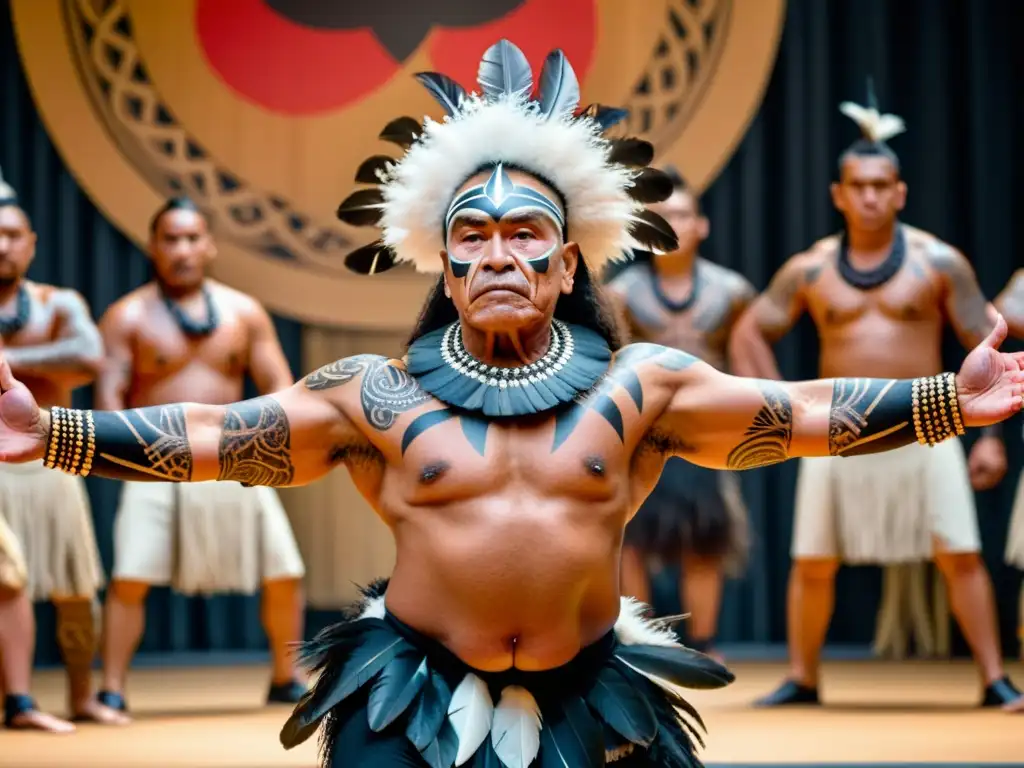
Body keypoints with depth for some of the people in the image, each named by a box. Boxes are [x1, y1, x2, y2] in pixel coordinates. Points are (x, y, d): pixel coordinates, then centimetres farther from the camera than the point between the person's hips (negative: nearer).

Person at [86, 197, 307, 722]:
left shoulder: (244, 312, 8)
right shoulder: (128, 316, 0)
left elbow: (279, 386, 6)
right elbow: (108, 393, -6)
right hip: (158, 465, -3)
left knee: (284, 572, 0)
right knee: (130, 575, -16)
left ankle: (286, 680, 16)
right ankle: (112, 692, -12)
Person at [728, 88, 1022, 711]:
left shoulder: (937, 262, -2)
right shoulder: (810, 270, 4)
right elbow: (749, 333, 12)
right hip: (839, 435, 2)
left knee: (961, 555, -8)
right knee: (813, 563, 3)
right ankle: (802, 680, 16)